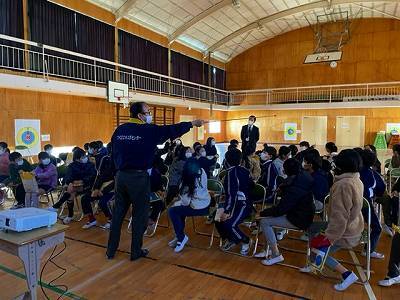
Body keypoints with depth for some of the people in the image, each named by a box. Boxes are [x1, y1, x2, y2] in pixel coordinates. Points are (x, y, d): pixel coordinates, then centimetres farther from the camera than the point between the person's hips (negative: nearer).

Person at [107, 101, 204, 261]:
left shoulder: (119, 130, 5)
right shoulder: (148, 130, -10)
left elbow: (113, 152, 9)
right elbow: (172, 130, -5)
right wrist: (193, 123, 6)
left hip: (121, 176, 6)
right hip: (139, 177, -5)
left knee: (118, 213, 14)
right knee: (139, 215, 8)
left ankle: (111, 250, 26)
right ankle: (136, 251, 20)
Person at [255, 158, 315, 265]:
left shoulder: (295, 187, -29)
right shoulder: (304, 176, -1)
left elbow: (280, 209, -25)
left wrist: (262, 213, -13)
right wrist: (283, 190, 4)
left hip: (299, 220, -10)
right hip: (304, 213, 10)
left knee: (264, 221, -11)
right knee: (269, 216, 13)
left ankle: (276, 255, 0)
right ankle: (269, 249, 19)